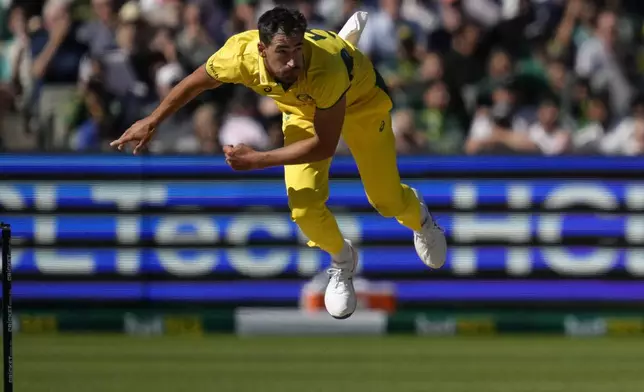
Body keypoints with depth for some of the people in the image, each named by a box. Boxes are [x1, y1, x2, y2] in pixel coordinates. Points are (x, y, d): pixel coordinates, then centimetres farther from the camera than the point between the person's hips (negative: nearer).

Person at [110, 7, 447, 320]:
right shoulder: (241, 55, -37)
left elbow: (324, 145, -37)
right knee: (305, 208, -13)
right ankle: (342, 262, 22)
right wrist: (151, 123, -5)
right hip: (302, 107, 3)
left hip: (359, 99, -3)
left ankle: (417, 216, 43)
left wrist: (258, 160, -39)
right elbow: (195, 83, -13)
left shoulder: (326, 67, -48)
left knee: (387, 202, 3)